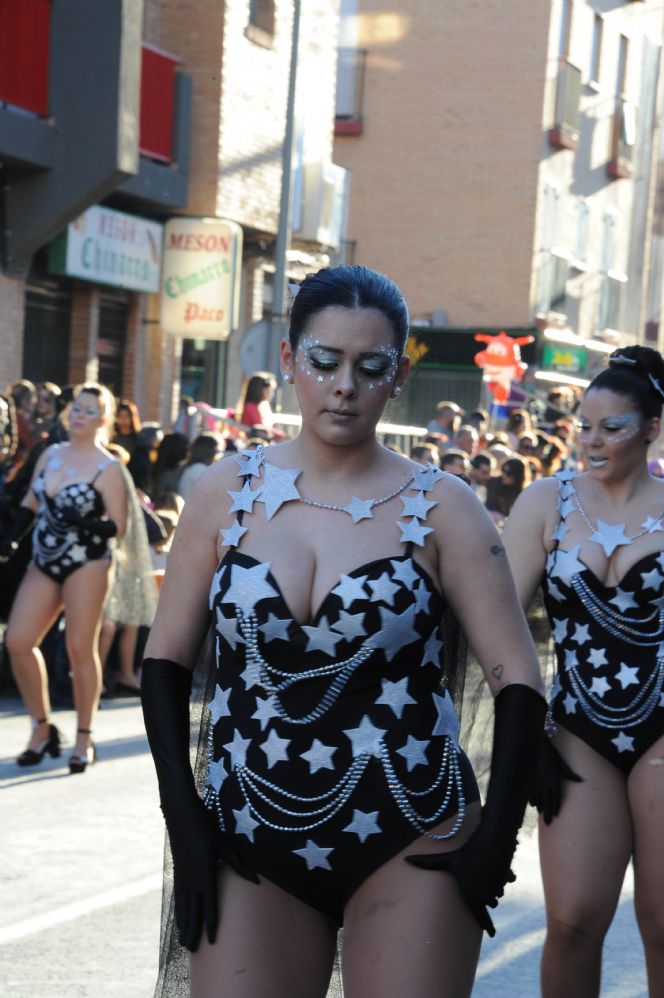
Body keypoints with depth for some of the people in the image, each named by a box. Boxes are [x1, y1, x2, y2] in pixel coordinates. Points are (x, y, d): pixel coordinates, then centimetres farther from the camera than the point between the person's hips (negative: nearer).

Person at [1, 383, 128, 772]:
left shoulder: (108, 469, -5)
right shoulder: (50, 455, 11)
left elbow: (118, 526, -7)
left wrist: (83, 522, -24)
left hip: (87, 563, -5)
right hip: (45, 563, 5)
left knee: (80, 649, -2)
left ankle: (84, 738, 11)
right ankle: (43, 727, 9)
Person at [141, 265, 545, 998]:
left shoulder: (440, 506, -3)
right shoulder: (227, 492, 1)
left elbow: (517, 679, -3)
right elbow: (167, 661, 6)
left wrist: (495, 839, -11)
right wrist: (183, 820, -3)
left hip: (408, 848, -1)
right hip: (251, 846, 1)